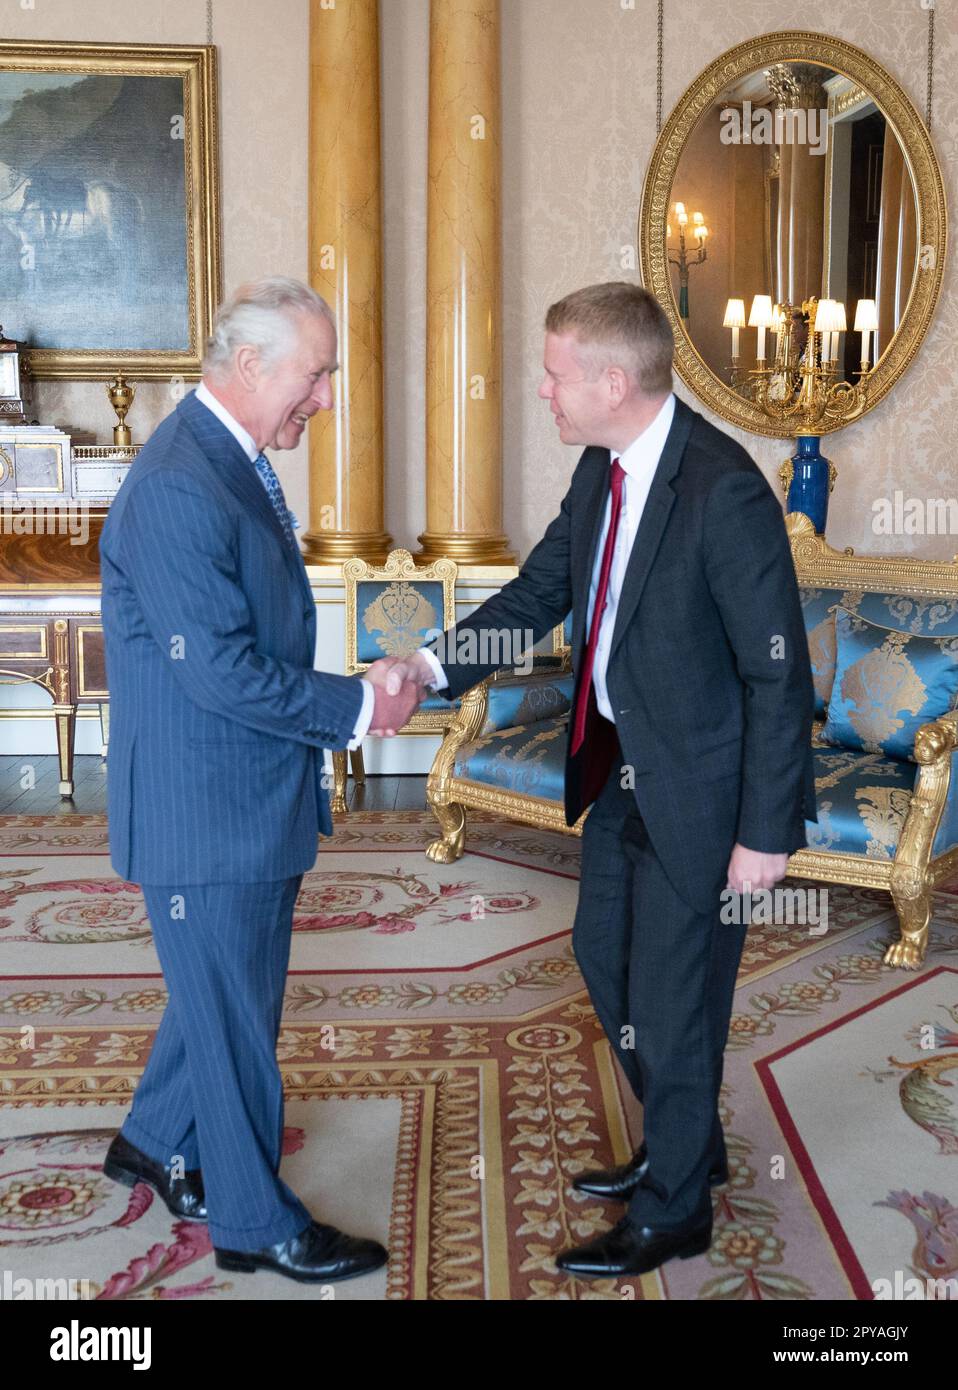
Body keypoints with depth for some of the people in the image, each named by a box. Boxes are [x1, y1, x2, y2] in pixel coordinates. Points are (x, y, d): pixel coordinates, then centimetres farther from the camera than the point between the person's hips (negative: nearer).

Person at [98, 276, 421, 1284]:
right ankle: (257, 1225, 27)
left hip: (253, 795, 10)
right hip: (205, 812, -10)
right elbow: (220, 671, -26)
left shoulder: (236, 465, 9)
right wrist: (357, 706, -17)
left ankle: (154, 1143, 46)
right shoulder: (177, 489, -24)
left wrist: (355, 693, 6)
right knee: (235, 1019, 7)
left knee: (225, 996, 24)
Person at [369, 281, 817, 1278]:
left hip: (697, 790, -9)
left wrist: (766, 831, -17)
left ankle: (672, 1212, 33)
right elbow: (539, 592, 7)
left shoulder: (725, 493, -26)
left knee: (670, 1002, 7)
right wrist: (436, 663, -8)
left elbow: (779, 674, -21)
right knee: (605, 957, 22)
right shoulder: (602, 469, -1)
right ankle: (682, 1146, 47)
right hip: (619, 767, 9)